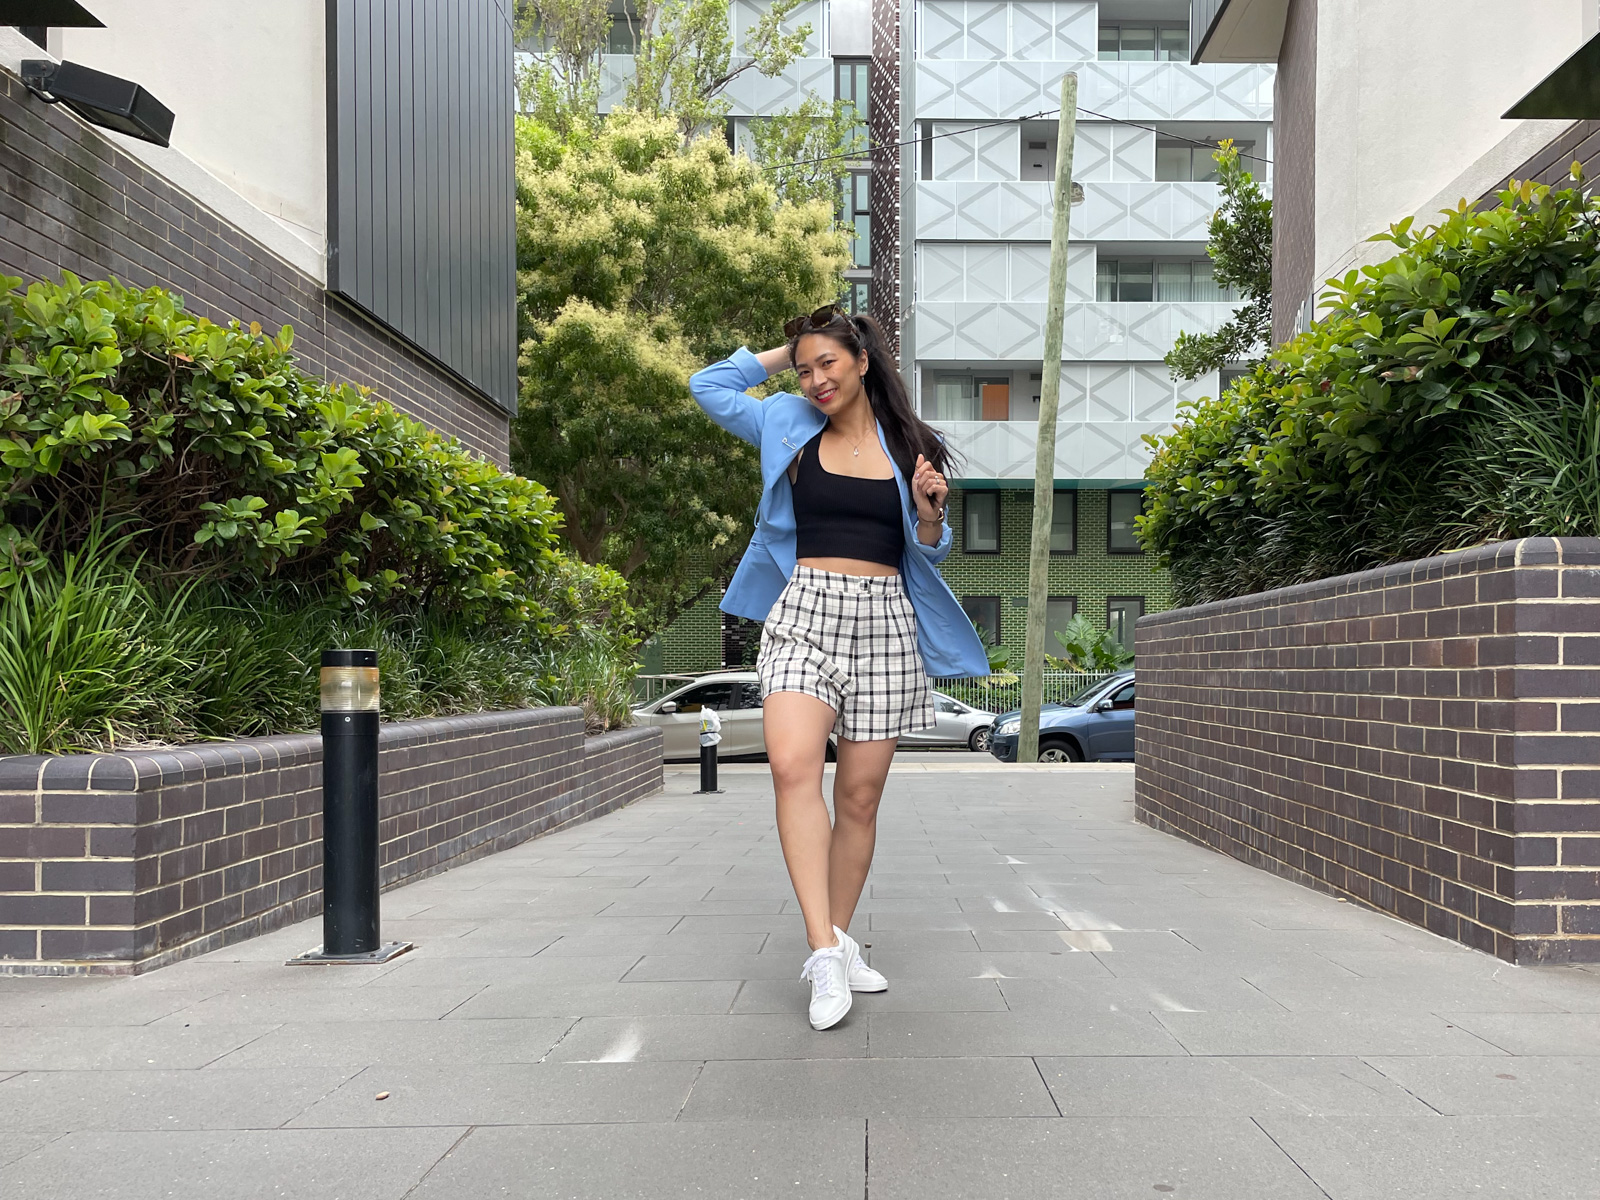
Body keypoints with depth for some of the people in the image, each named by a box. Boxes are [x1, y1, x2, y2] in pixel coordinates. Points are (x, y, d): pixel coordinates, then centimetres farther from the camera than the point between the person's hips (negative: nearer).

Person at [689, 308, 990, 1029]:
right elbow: (709, 385, 19)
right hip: (804, 611, -1)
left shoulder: (909, 448, 12)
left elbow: (928, 554, 17)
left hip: (885, 621, 1)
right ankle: (824, 950, -24)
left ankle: (839, 940, 17)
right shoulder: (790, 429, 13)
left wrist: (930, 511, -5)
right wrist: (787, 350, 18)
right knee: (793, 764, -25)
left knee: (861, 794, 2)